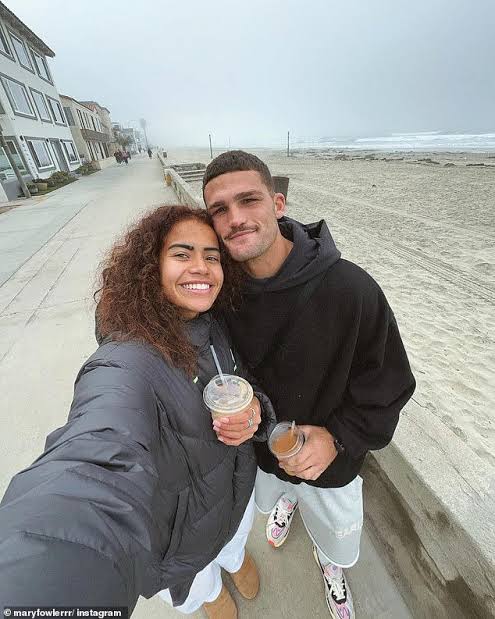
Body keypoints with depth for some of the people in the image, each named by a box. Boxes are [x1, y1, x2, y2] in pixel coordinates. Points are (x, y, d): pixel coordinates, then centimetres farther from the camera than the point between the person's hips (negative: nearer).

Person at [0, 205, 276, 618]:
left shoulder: (217, 328, -15)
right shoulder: (128, 363, -38)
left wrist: (256, 413, -26)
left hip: (238, 492, 5)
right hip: (183, 549, -4)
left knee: (236, 543, 39)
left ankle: (235, 558, 75)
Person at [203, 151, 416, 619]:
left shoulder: (352, 289, -31)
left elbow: (388, 385, -17)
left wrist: (339, 436, -27)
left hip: (330, 462, -1)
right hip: (259, 450, 3)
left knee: (338, 545, 30)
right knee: (271, 497, 37)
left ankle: (328, 565, 68)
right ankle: (286, 500, 75)